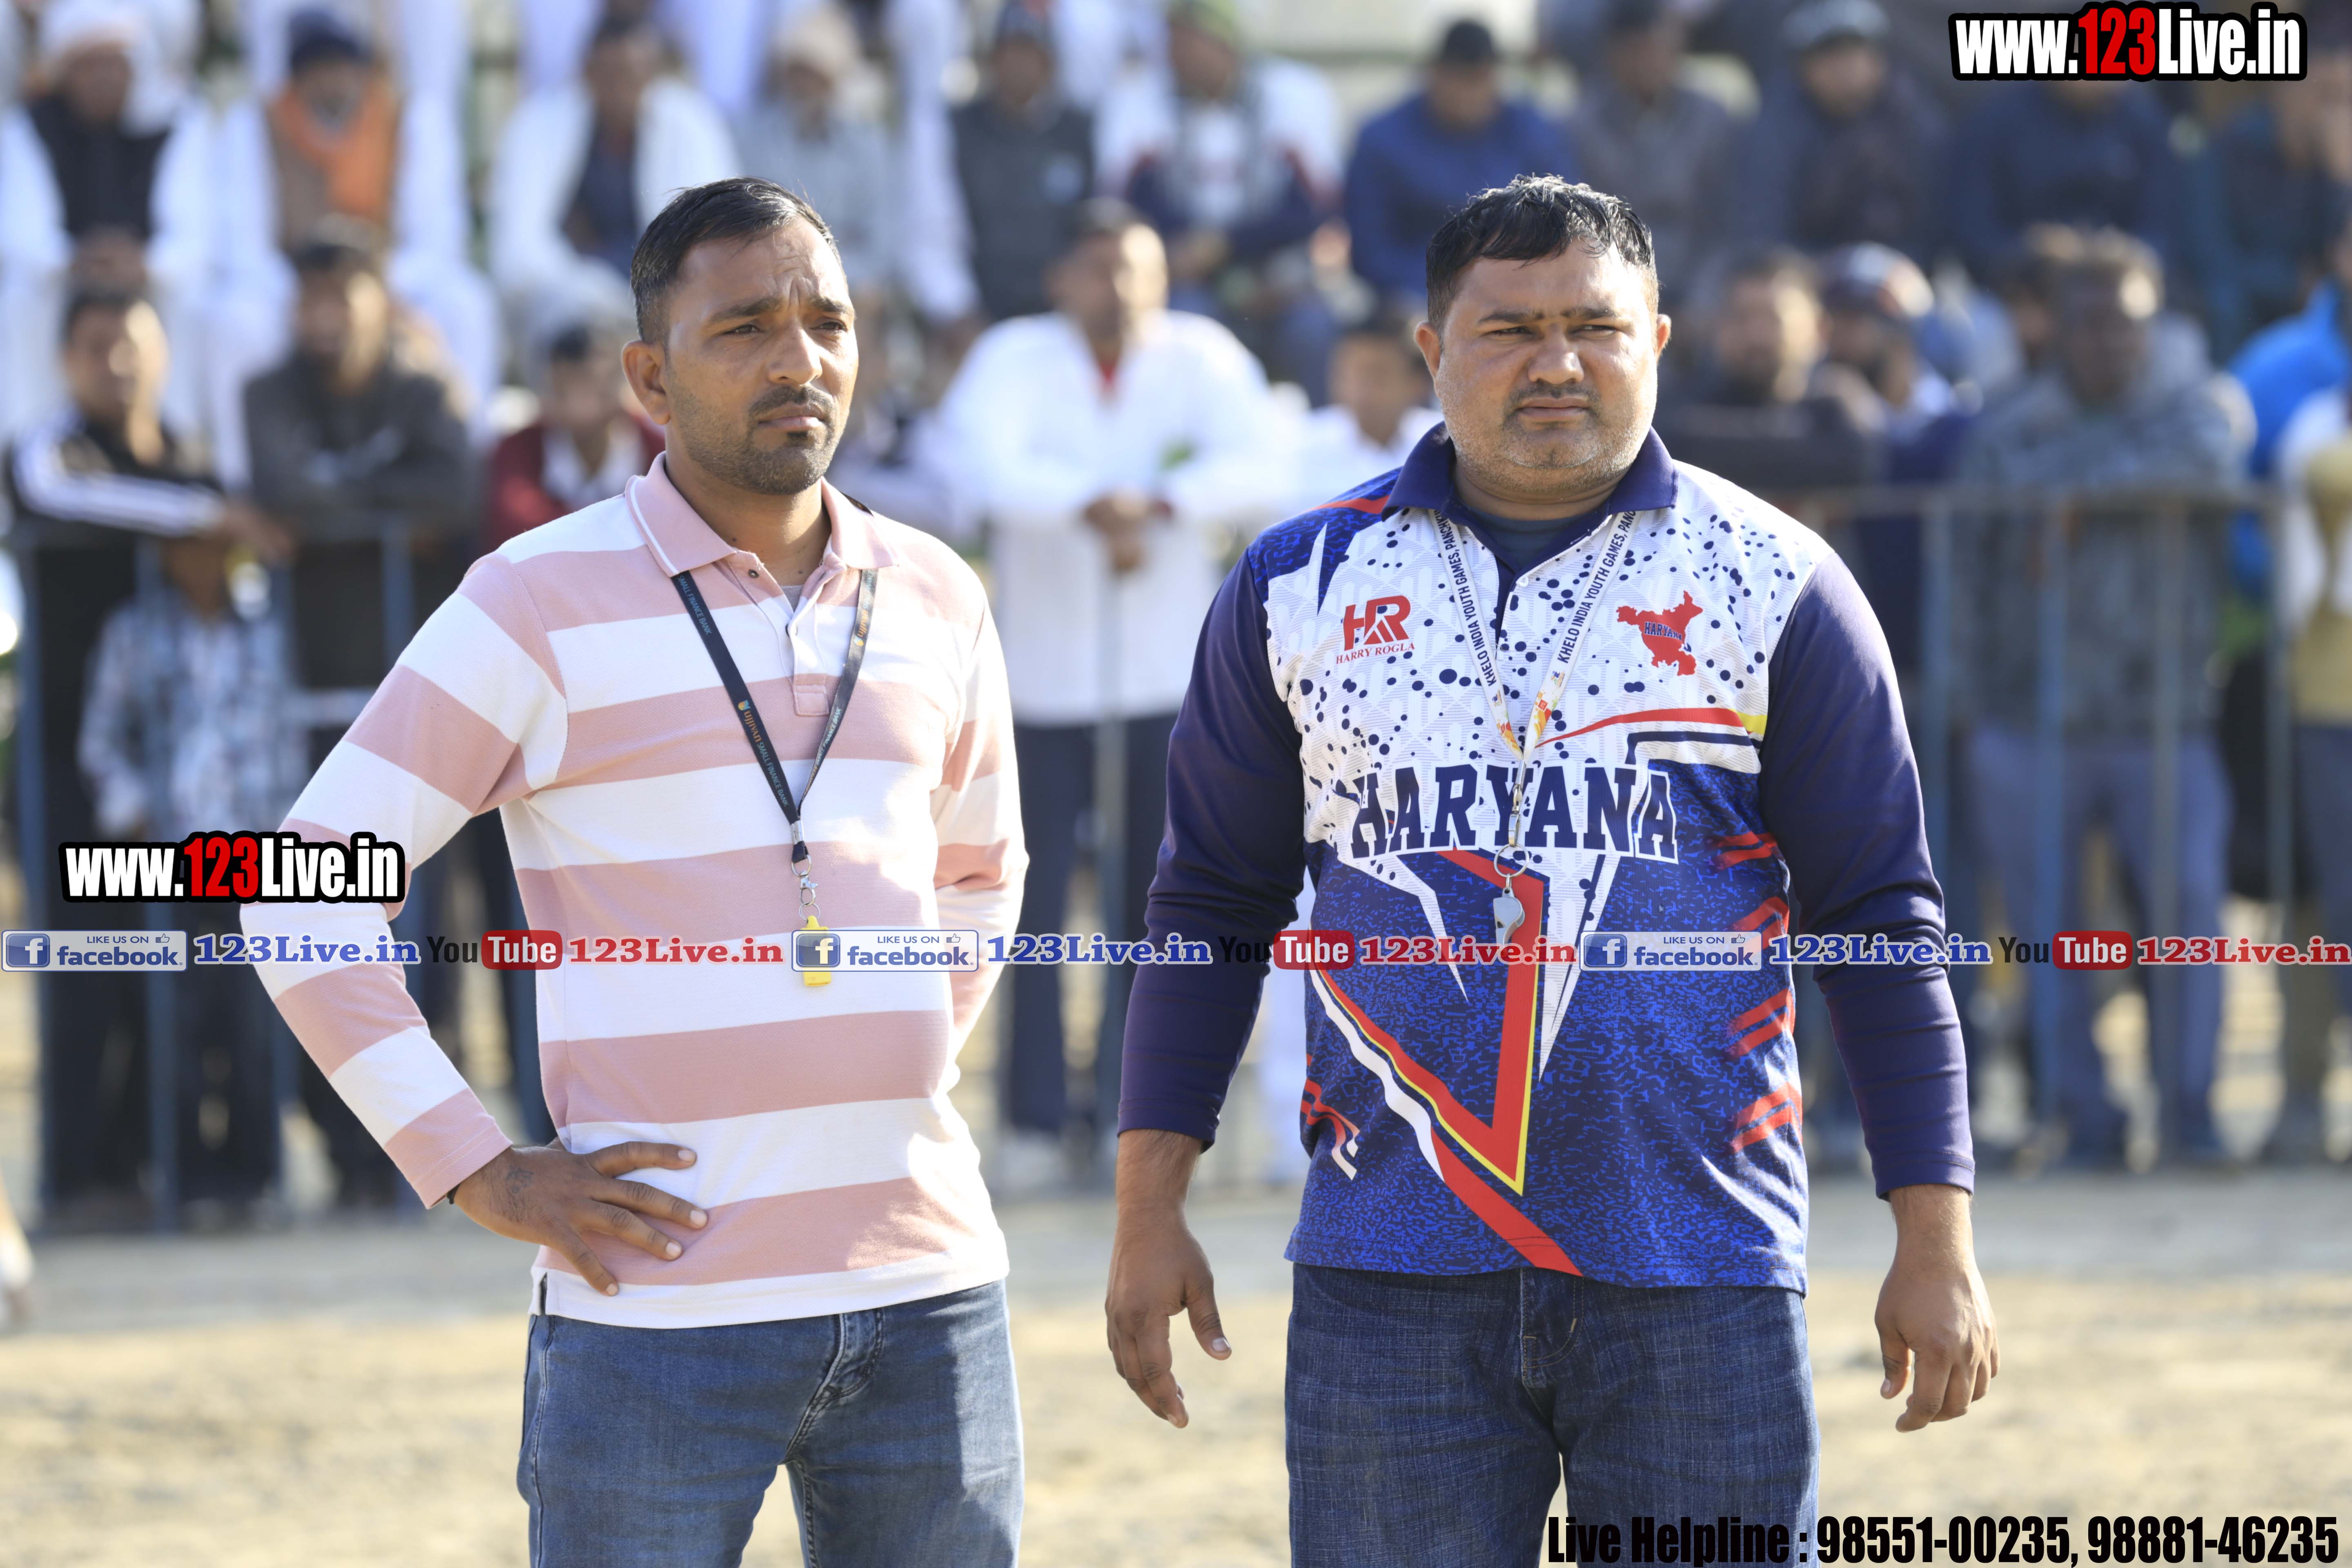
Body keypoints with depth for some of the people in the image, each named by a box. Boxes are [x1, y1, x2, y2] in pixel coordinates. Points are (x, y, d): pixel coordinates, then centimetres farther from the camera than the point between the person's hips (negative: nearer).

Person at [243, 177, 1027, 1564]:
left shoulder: (933, 602, 11)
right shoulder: (542, 605, -3)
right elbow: (309, 897, -3)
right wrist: (477, 1173, -7)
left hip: (928, 1291, 5)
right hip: (664, 1298, -5)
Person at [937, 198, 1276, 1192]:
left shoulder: (1204, 359, 0)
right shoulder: (1014, 360, -4)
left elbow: (1249, 473, -14)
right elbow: (989, 466, -22)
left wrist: (1159, 506, -30)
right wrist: (1093, 506, -35)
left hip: (1169, 672, 2)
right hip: (1045, 669, -1)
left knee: (1155, 903, 4)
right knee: (1037, 901, -4)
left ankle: (1132, 1111, 14)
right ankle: (1034, 1121, 1)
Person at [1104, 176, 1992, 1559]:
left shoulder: (1775, 586, 4)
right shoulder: (1299, 587, 9)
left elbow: (1882, 922, 5)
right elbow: (1215, 909, 14)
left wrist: (1937, 1243, 0)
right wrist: (1151, 1211, 8)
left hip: (1699, 1278, -1)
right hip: (1389, 1277, 1)